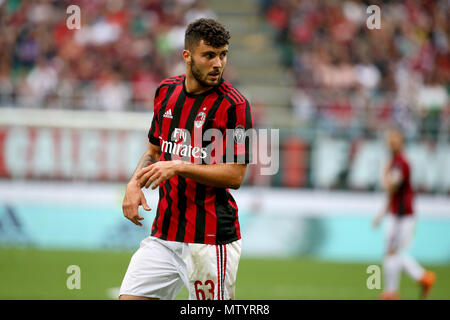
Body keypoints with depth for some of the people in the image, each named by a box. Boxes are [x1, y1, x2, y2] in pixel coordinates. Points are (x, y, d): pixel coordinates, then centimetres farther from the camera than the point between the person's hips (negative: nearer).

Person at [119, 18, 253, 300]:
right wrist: (135, 183, 3)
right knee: (129, 298, -4)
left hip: (211, 239, -5)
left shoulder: (234, 105, -10)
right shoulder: (166, 92, 9)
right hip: (164, 233, 5)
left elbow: (235, 176, -13)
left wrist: (179, 167, -20)